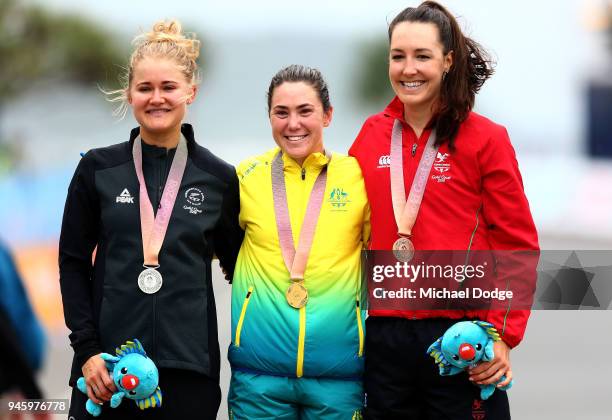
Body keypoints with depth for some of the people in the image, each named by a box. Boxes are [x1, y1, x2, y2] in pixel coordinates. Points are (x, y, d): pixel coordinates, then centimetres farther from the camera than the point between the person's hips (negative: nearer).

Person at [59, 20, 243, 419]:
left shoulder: (220, 177, 5)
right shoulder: (98, 169, 5)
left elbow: (237, 267, 12)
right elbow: (73, 262, 6)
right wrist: (86, 347, -4)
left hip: (189, 367, 0)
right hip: (106, 365, 0)